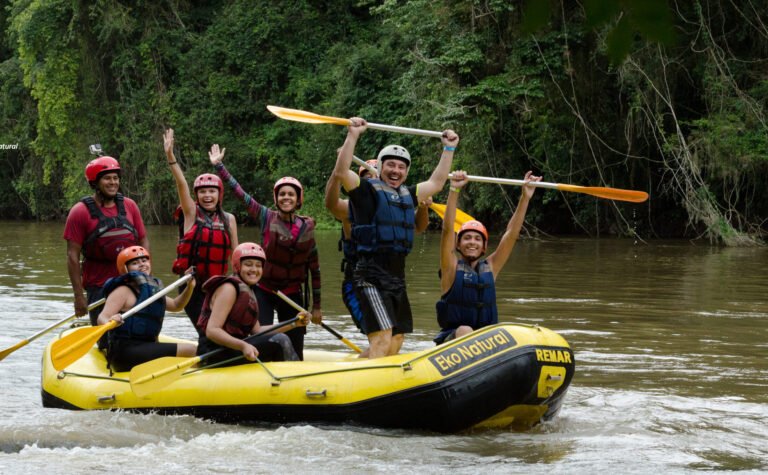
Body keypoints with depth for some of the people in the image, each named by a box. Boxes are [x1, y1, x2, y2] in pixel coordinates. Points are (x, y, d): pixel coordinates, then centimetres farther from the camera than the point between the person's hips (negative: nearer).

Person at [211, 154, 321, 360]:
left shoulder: (306, 226, 1)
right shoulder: (267, 217, -4)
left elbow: (314, 268, 6)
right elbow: (239, 192, -8)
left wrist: (316, 306, 7)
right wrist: (218, 165, -12)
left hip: (293, 295, 2)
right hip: (264, 291, -2)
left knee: (295, 352, 6)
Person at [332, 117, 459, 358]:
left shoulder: (408, 195, 20)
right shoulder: (367, 190, -1)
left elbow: (436, 182, 33)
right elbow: (341, 172, -17)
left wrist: (449, 149, 33)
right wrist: (352, 135, -22)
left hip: (397, 277, 8)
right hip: (372, 277, -8)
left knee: (395, 344, 8)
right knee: (382, 340, -20)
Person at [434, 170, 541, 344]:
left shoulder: (490, 267, 13)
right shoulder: (452, 268, 2)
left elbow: (512, 233, 9)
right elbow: (447, 229, -10)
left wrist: (525, 197, 3)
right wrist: (454, 190, -18)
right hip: (451, 339, -4)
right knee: (465, 331, -35)